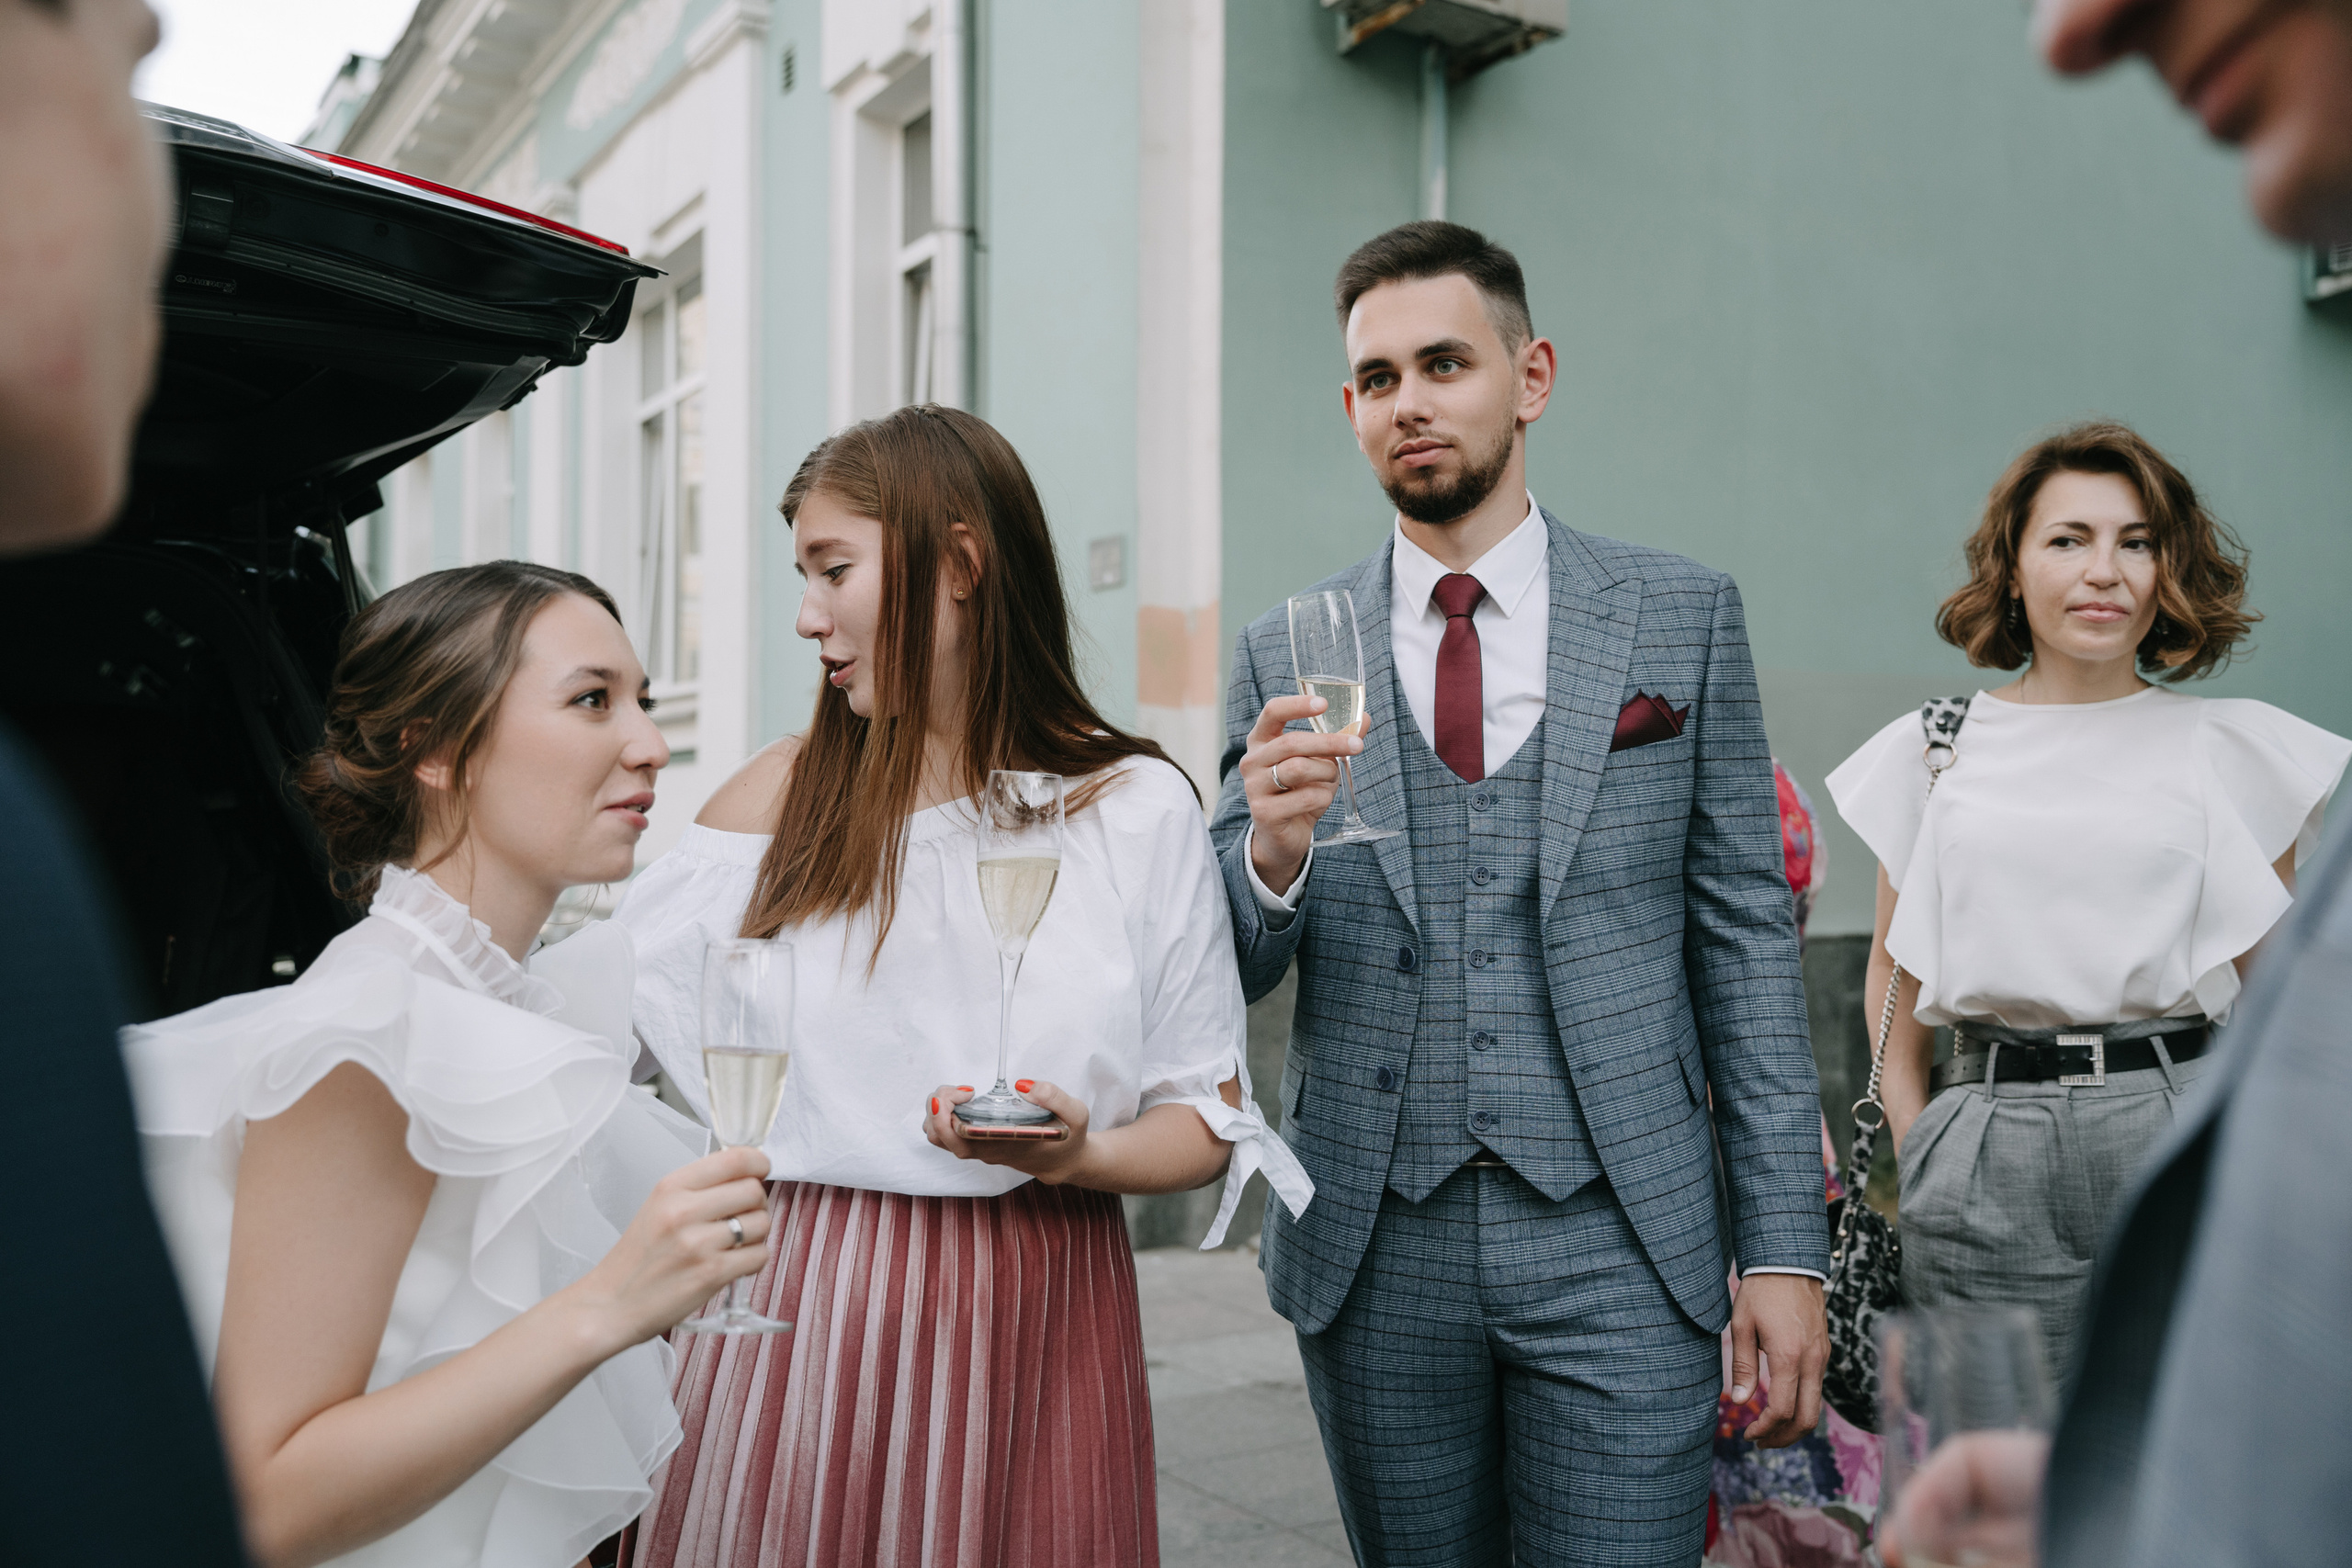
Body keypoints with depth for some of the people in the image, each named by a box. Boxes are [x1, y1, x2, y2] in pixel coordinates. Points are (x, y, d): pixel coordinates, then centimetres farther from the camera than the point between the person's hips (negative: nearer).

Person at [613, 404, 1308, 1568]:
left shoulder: (1139, 807, -2)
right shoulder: (788, 796, 0)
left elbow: (1209, 1115, 0)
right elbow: (596, 1001, 6)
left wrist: (1086, 1153, -16)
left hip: (1040, 1326, 0)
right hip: (806, 1324, 1)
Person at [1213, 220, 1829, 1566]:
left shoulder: (1683, 616, 3)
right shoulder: (1287, 655, 5)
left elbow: (1746, 934, 2)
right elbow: (1233, 978, 5)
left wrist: (1785, 1247, -2)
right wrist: (1272, 855, -17)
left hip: (1618, 1247, -1)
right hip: (1374, 1253, 2)